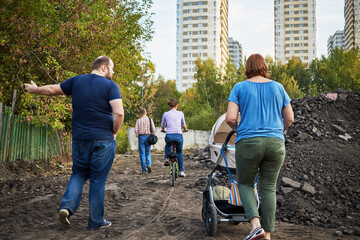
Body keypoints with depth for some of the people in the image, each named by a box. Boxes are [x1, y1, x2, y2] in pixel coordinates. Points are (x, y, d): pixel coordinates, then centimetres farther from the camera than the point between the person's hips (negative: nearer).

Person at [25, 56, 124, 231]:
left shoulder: (77, 81, 7)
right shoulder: (110, 86, -6)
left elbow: (52, 89, 18)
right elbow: (119, 113, -18)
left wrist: (35, 90, 37)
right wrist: (114, 133, -2)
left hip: (79, 139, 4)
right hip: (103, 141, -4)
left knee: (79, 174, 20)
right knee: (98, 180, 5)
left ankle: (67, 206, 0)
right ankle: (95, 221, 12)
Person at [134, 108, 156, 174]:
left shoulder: (138, 120, 1)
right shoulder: (150, 120, 2)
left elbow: (136, 130, -6)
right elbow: (153, 130, -2)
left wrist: (138, 136, 10)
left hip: (141, 137, -1)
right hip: (148, 137, 1)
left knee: (142, 154, 4)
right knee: (148, 152, 14)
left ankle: (143, 169, 3)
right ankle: (149, 164, -9)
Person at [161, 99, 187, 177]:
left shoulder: (165, 114, 8)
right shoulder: (180, 113, 8)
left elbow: (162, 127, 21)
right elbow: (184, 125, 20)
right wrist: (184, 129, 43)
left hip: (169, 136, 0)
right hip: (178, 135, 0)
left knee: (168, 145, 37)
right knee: (179, 152, 23)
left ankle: (166, 159, 18)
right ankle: (181, 171, 21)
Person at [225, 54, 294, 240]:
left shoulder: (240, 87, 3)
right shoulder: (277, 87, 10)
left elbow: (230, 118, -7)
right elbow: (289, 118, 11)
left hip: (248, 142, -2)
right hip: (276, 143, 2)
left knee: (245, 183, 14)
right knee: (268, 188, 11)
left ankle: (256, 225, -5)